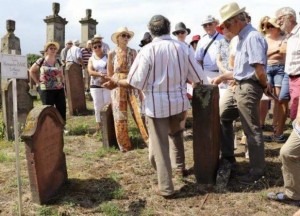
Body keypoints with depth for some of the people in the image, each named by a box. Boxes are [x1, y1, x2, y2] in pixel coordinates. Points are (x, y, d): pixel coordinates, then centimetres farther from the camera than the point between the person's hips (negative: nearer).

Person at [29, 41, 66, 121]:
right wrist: (38, 82, -1)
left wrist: (62, 83, 6)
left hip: (59, 89, 4)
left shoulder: (58, 62, 9)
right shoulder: (41, 61, -2)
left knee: (62, 109, 3)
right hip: (45, 90, -4)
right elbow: (31, 71, 5)